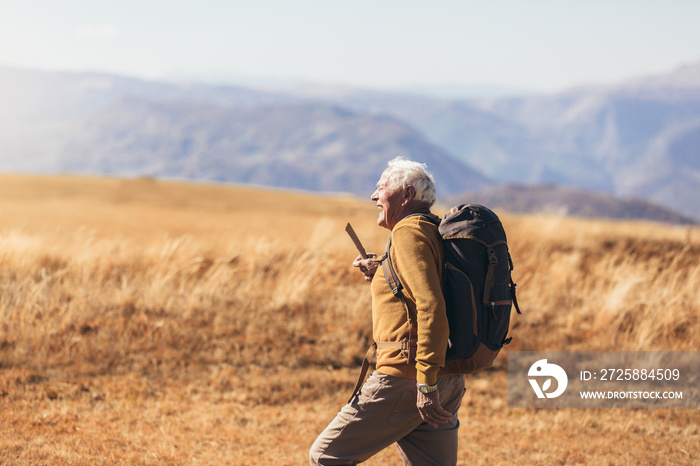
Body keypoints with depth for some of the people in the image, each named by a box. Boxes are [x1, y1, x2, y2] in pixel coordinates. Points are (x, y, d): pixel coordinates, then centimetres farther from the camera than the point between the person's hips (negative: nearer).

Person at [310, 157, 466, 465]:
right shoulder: (435, 231, 20)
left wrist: (426, 384, -26)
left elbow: (431, 308, -22)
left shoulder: (408, 232, -11)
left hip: (405, 377, -10)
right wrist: (381, 276, 15)